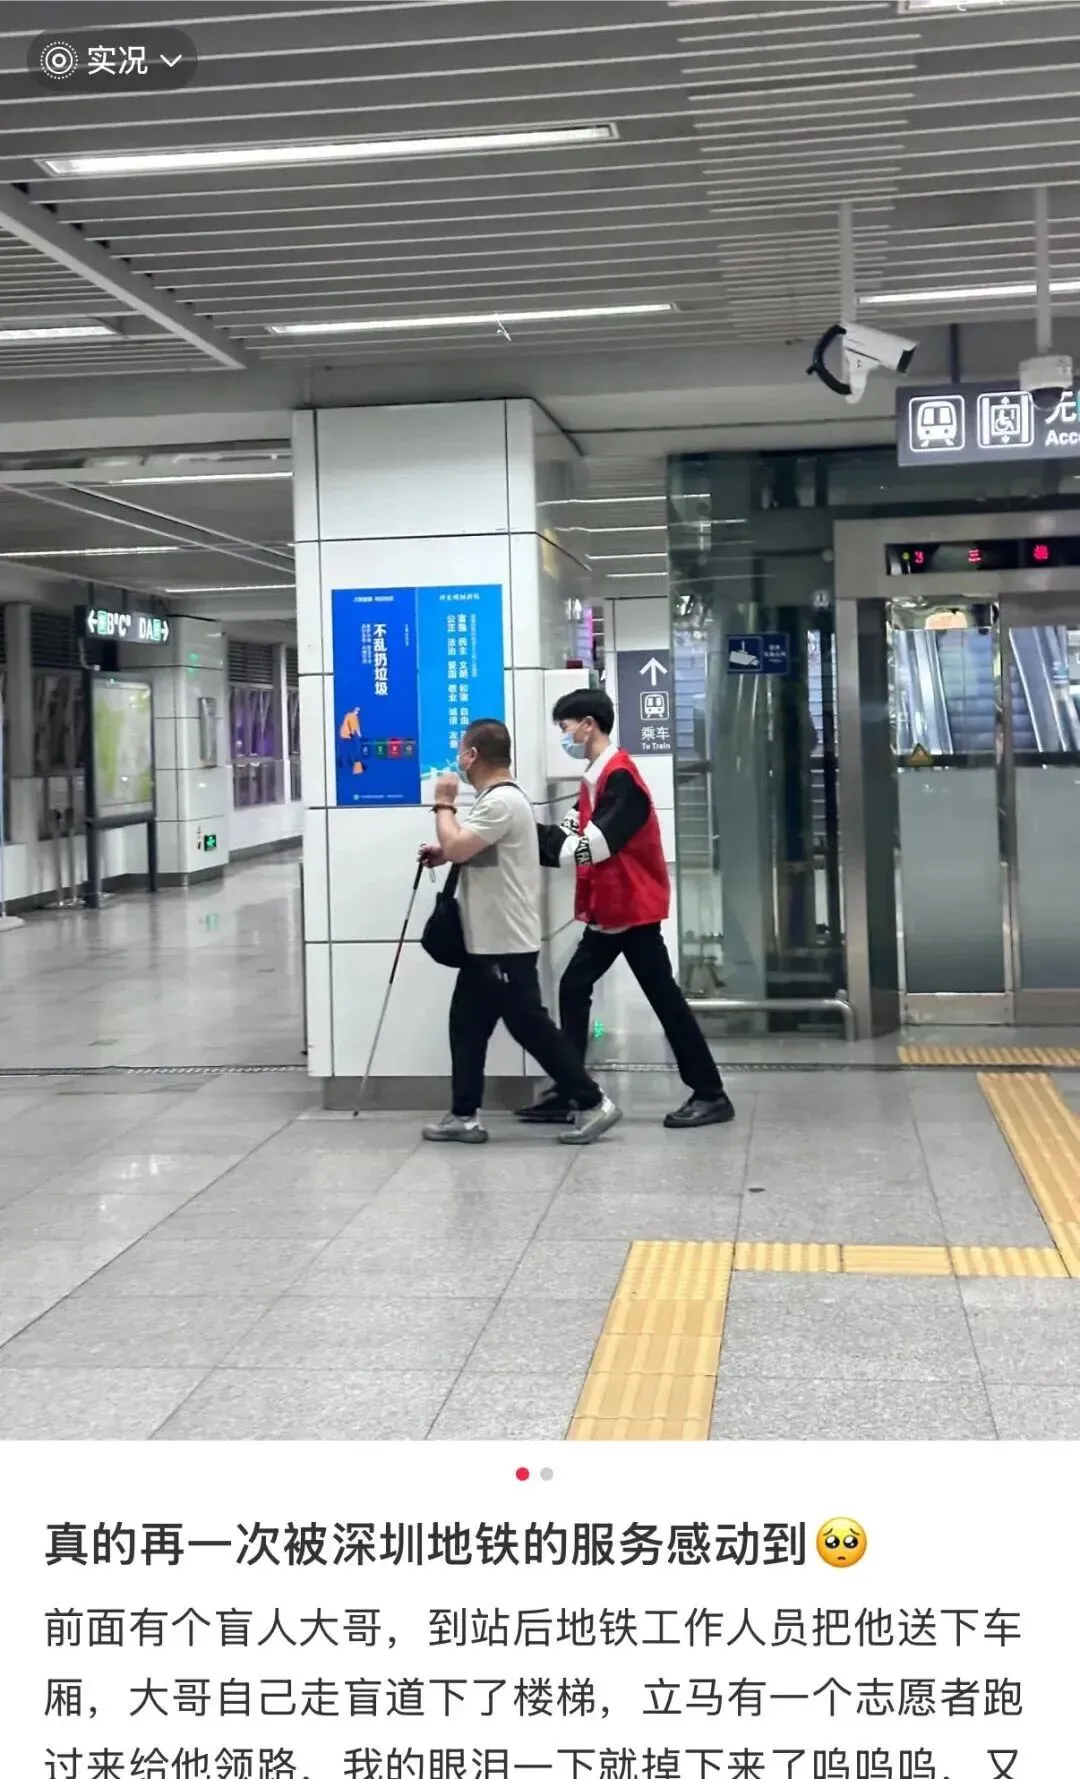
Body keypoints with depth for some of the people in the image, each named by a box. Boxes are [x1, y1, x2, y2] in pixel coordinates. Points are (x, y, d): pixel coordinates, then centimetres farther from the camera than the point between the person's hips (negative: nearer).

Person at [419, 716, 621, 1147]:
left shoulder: (501, 802, -19)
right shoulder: (498, 799, 16)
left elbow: (456, 847, -26)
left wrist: (443, 804, -11)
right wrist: (444, 853, 11)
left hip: (505, 943, -11)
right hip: (488, 941, 11)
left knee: (530, 1026, -5)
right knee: (467, 1025, 11)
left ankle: (592, 1103, 2)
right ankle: (464, 1116, 14)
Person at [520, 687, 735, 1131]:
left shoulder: (619, 777, -18)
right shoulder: (598, 777, 13)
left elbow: (592, 846, -24)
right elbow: (577, 840, 7)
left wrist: (535, 834, -20)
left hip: (634, 910, -10)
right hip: (609, 910, 10)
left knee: (663, 996, -5)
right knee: (574, 988, 8)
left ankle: (710, 1095, 2)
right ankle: (566, 1093, 12)